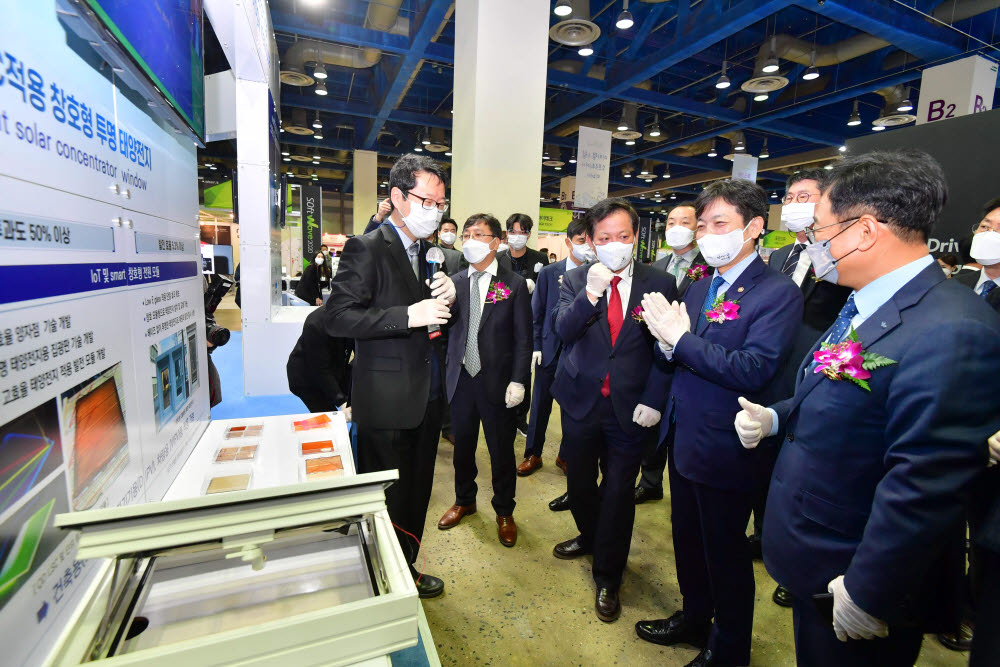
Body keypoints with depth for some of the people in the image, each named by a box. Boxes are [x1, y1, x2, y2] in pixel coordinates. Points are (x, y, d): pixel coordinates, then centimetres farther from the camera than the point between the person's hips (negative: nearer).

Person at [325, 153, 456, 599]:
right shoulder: (367, 249, -13)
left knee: (417, 495, 21)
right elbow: (338, 318, -19)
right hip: (387, 404, -7)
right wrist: (410, 315, -26)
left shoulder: (429, 251, 12)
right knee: (386, 500, 9)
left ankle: (407, 573, 43)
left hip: (427, 398, 8)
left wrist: (447, 298, -5)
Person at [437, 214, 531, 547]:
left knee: (501, 451, 10)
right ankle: (464, 500, 43)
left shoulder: (514, 284, -4)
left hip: (497, 382, -3)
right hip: (461, 379, 4)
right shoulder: (455, 282, 6)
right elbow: (444, 327, -1)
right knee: (462, 445, 18)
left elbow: (523, 338, -6)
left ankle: (504, 512, 33)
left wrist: (518, 381, -12)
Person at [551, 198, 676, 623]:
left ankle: (607, 578, 30)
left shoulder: (659, 284, -4)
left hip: (629, 408, -1)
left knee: (619, 490, 8)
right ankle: (591, 537, 49)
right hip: (581, 401, 2)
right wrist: (590, 294, -30)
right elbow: (563, 332, -16)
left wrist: (652, 400, -11)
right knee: (579, 483, 18)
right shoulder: (575, 281, -1)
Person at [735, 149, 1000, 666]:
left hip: (860, 590, -8)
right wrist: (774, 418, -2)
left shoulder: (949, 332, -28)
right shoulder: (864, 305, 3)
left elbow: (925, 486, -28)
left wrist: (868, 594, -20)